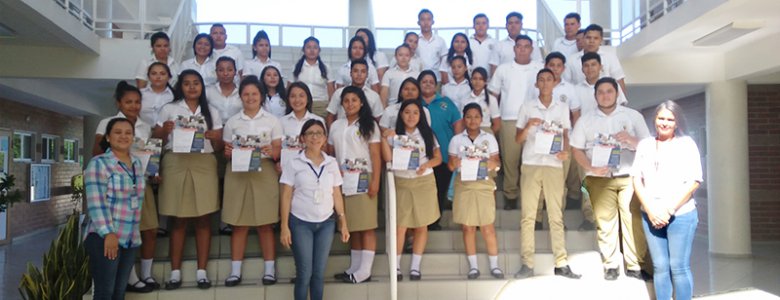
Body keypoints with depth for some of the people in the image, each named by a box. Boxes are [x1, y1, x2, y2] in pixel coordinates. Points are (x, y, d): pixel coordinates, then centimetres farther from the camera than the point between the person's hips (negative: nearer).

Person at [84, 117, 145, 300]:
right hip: (105, 238, -7)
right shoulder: (98, 163, -9)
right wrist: (108, 234, -21)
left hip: (130, 239, 7)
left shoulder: (137, 163, 12)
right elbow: (96, 204, -16)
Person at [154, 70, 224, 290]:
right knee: (179, 220, 1)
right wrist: (164, 130, -12)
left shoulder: (212, 112, 13)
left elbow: (219, 147, 10)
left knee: (203, 219, 1)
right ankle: (175, 272, 8)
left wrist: (214, 138, -11)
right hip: (176, 164, -1)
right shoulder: (169, 109, 9)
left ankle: (201, 271, 7)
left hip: (204, 165, 1)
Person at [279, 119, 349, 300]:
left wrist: (343, 222, 5)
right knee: (304, 273, 0)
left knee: (319, 272, 6)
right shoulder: (294, 163, -3)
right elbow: (286, 197, -2)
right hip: (301, 223, -3)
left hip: (326, 223, 3)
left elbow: (337, 195, 9)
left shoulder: (332, 163, 6)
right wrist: (284, 226, -7)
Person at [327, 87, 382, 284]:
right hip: (342, 181, 4)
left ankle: (365, 270, -2)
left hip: (363, 180, -4)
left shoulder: (369, 125, 3)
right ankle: (354, 267, 13)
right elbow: (330, 154, 15)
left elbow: (376, 155, -3)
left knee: (367, 226, -5)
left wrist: (375, 181, -12)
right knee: (352, 226, 5)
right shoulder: (336, 126, 15)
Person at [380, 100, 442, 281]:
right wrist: (384, 139, -16)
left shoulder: (427, 134, 6)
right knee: (400, 226, -3)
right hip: (401, 183, -1)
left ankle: (415, 267, 15)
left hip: (424, 182, 1)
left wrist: (426, 165, -13)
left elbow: (438, 158, 5)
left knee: (421, 225, 5)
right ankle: (396, 266, 9)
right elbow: (388, 158, -7)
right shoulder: (394, 135, 3)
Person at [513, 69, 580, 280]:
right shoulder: (527, 107, 7)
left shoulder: (562, 107, 11)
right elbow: (518, 139, 7)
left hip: (554, 166, 1)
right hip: (531, 165, -1)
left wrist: (565, 151, -8)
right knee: (527, 215, -1)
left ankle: (561, 264, 5)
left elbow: (565, 135, 12)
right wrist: (528, 127, -13)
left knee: (556, 216, 2)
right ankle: (527, 264, 2)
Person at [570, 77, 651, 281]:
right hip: (600, 178, 0)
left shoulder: (633, 116, 9)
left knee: (634, 220, -6)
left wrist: (630, 139, -15)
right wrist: (591, 168, -10)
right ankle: (610, 265, 8)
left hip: (629, 176, 0)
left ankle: (635, 265, 2)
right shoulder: (585, 120, 10)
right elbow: (576, 149, 6)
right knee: (605, 221, -1)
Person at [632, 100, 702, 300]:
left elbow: (693, 181, -6)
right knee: (660, 267, 7)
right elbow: (636, 179, 6)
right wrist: (650, 210, -5)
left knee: (679, 267, 0)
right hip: (650, 216, 3)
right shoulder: (644, 145, 9)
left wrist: (669, 210, -11)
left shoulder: (686, 144, 0)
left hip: (681, 215, -3)